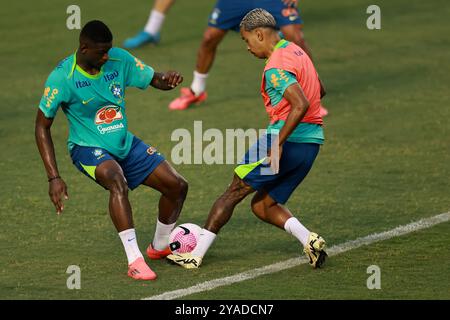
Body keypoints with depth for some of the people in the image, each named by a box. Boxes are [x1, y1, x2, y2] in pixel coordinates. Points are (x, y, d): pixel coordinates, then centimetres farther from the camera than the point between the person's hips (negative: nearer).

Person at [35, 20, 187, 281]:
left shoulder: (119, 59, -6)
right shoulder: (62, 76, -18)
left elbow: (155, 80, 4)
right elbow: (42, 125, -11)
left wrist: (167, 79, -24)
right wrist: (54, 178, -18)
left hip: (125, 143, 6)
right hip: (88, 149, -6)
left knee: (177, 185, -1)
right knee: (118, 182, -37)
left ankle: (160, 247, 25)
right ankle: (135, 261, -37)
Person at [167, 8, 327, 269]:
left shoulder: (276, 67, -16)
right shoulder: (296, 51, 14)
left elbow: (301, 105, -28)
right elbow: (318, 91, 29)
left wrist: (278, 143, -25)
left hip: (289, 140, -9)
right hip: (312, 142, 9)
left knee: (236, 191, 3)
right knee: (263, 206, 15)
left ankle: (196, 255, 7)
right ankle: (309, 240, -7)